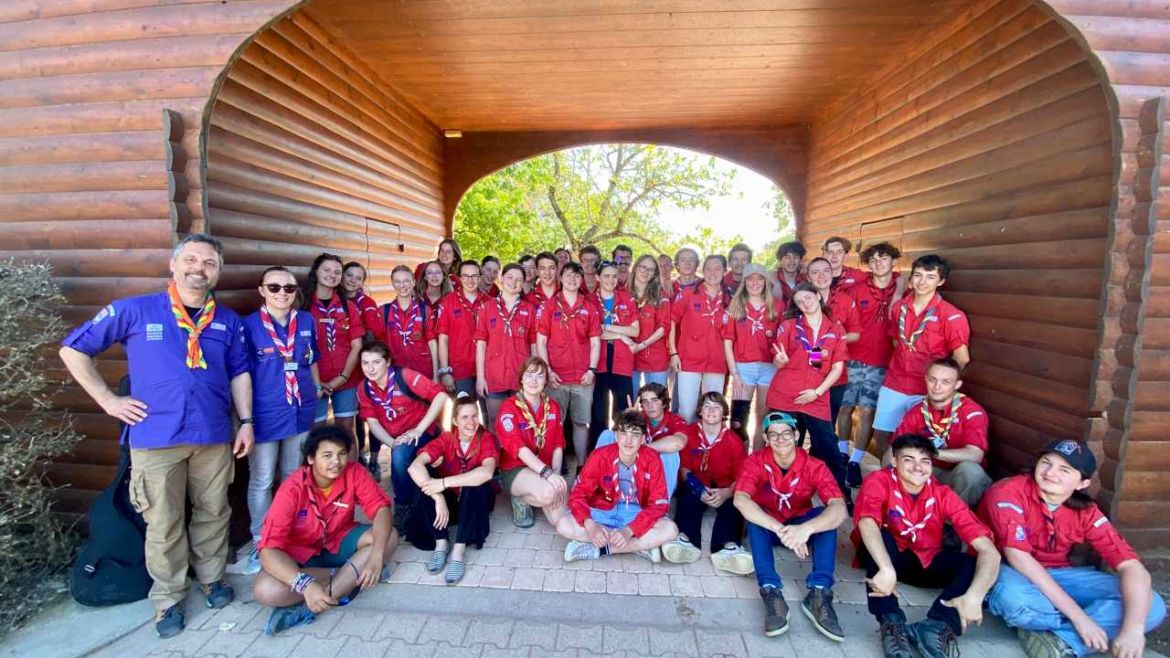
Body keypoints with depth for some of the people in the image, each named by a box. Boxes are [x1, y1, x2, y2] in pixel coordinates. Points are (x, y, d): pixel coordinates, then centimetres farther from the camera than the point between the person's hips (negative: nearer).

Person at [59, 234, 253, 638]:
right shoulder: (134, 311, -3)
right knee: (164, 524, 9)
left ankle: (212, 577, 35)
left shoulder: (228, 321, 6)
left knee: (213, 513, 15)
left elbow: (239, 373, 10)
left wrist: (246, 421, 4)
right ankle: (167, 598, 27)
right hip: (156, 438, -2)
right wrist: (108, 400, -3)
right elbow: (73, 349, 3)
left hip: (214, 436, 3)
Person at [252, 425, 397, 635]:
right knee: (265, 591, -31)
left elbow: (381, 508, -22)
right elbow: (269, 550, -30)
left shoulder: (354, 472, -18)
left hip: (339, 541, 2)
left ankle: (308, 608, -22)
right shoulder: (292, 489, -25)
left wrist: (376, 555, -39)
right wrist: (305, 585, -45)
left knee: (389, 537, -25)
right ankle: (353, 576, -15)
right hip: (301, 554, -2)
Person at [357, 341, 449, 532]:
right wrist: (392, 443, -22)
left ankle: (404, 507, -13)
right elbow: (372, 421, -5)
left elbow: (441, 395, -25)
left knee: (400, 455, -31)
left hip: (420, 434, -7)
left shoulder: (405, 376, -21)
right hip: (394, 438, 7)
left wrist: (419, 429, -24)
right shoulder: (363, 388, -5)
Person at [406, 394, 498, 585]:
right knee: (427, 475, -24)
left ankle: (459, 550, -30)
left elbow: (487, 472, -39)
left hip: (476, 502, -2)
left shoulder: (486, 439, -18)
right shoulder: (446, 438, -13)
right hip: (450, 499, 2)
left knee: (477, 481, -33)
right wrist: (439, 498, -40)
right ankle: (441, 543, -21)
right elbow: (415, 466, -29)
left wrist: (443, 483, -41)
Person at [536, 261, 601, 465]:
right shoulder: (548, 306, 4)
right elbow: (540, 341, 1)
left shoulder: (590, 307, 9)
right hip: (556, 376, -1)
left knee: (581, 423, 6)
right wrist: (548, 371, -8)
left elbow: (595, 342, 8)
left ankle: (582, 466, 16)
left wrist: (592, 369, -4)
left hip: (583, 377, 2)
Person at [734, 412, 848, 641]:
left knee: (827, 516, -29)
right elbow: (740, 500, -36)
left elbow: (840, 509, -33)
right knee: (753, 517, -33)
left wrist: (806, 529, -52)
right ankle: (771, 593, -38)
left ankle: (819, 594, -33)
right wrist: (781, 530, -49)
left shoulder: (814, 466, -19)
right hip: (766, 526, -1)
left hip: (800, 526, 1)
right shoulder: (755, 462, -20)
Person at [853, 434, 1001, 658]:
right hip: (886, 555, -3)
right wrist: (886, 569, -55)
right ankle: (891, 623, -36)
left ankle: (938, 625, -36)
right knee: (880, 534, -35)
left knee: (979, 563, -21)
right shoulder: (879, 481, -21)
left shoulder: (943, 495, -13)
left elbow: (989, 550, -21)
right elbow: (866, 523, -40)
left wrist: (974, 595, -38)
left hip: (927, 562, 3)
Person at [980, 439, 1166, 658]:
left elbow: (1131, 566, -11)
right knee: (1014, 597, -41)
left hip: (1056, 575, 6)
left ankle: (1057, 640, -22)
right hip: (1007, 572, -5)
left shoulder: (1085, 512, -4)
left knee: (1153, 607, -13)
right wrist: (1079, 617, -29)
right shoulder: (1008, 493, -21)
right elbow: (1018, 557, -28)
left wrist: (1133, 628, -29)